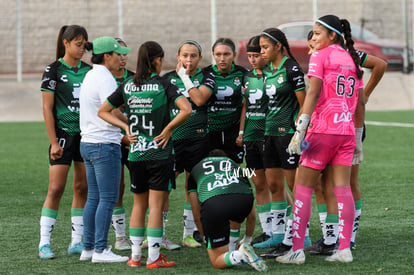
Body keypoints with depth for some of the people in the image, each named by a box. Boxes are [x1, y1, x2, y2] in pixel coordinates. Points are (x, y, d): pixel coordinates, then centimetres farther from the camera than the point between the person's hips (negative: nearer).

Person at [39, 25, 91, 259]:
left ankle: (77, 242, 11)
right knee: (56, 189, -7)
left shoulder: (88, 70, 9)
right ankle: (44, 243, -2)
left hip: (86, 135, 5)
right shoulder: (53, 71, -5)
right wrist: (54, 142, -12)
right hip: (63, 134, -5)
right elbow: (47, 109, -6)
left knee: (82, 188, 5)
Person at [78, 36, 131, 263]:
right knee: (108, 198, -5)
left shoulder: (90, 76, 16)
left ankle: (88, 248, 14)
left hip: (88, 143, 10)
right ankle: (100, 250, -5)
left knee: (93, 198, 12)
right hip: (104, 144, -10)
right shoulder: (105, 78, -14)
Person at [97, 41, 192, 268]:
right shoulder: (163, 85, -8)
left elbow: (102, 111, 10)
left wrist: (126, 127, 6)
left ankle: (135, 255, 16)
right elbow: (186, 110, -20)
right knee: (156, 206, -1)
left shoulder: (127, 86, 4)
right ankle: (154, 258, 0)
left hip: (135, 154, 4)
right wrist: (168, 129, -10)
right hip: (159, 153, -4)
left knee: (139, 204, 15)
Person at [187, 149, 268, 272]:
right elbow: (252, 215, 41)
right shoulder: (234, 164, 40)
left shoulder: (196, 169, 37)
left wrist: (207, 240, 44)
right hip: (244, 198, 2)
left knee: (216, 262, 8)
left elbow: (197, 216, 32)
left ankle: (241, 255, -19)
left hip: (212, 203, -2)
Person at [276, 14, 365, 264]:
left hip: (322, 130, -6)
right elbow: (360, 103, 16)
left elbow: (313, 93, -14)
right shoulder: (352, 59, 15)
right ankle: (345, 249, 2)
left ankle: (297, 250, -4)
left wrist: (300, 129, -16)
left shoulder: (320, 56, -4)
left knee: (303, 188, -1)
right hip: (347, 131, 6)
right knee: (343, 188, 6)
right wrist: (358, 137, 22)